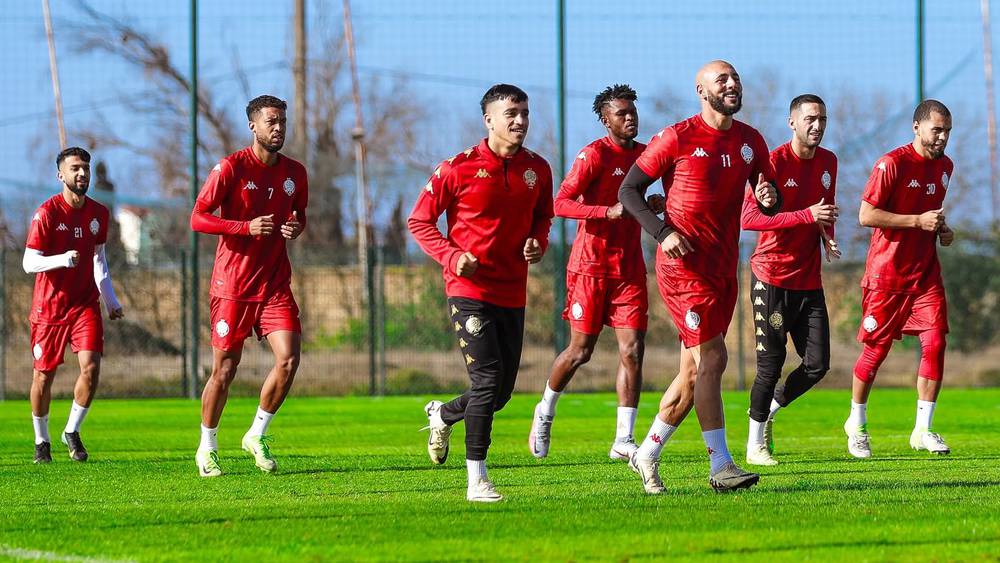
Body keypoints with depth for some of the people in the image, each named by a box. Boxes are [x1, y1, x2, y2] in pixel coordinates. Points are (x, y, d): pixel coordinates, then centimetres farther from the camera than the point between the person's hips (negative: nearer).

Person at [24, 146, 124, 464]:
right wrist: (62, 259, -31)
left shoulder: (98, 214, 5)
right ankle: (41, 441, 23)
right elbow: (29, 263, -14)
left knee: (91, 367, -13)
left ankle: (72, 432, 6)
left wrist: (110, 300, 15)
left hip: (85, 303, 3)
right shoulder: (46, 213, -12)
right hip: (49, 306, -3)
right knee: (44, 375, 4)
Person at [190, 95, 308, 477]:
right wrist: (248, 226, -22)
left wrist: (296, 228, -2)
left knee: (289, 359, -11)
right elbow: (198, 218, -11)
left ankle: (257, 434, 9)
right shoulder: (231, 168, -9)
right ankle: (207, 448, 18)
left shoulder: (294, 173, 7)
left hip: (275, 284, 4)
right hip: (233, 285, -4)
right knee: (225, 369, 1)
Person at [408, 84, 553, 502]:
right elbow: (419, 221, -1)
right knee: (488, 379, -15)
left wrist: (538, 243, 0)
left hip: (513, 292, 6)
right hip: (470, 290, -5)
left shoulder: (537, 169, 6)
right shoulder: (459, 168, -8)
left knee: (501, 391, 9)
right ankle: (476, 480, -9)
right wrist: (452, 256, -16)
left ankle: (442, 414, 41)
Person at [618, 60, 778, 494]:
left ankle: (647, 455, 23)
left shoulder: (750, 142, 11)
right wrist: (663, 233, -15)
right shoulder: (678, 139, -6)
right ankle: (720, 466, -12)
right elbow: (629, 190, -2)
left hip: (723, 267, 7)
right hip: (684, 264, -7)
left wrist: (769, 198, -8)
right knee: (711, 359, -14)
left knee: (694, 370, 9)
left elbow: (769, 204, 18)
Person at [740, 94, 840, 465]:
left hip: (809, 280, 6)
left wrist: (828, 237, 4)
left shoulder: (828, 162, 9)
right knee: (771, 363, -5)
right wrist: (806, 215, -25)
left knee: (818, 364, 1)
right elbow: (749, 218, -20)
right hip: (772, 278, -6)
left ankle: (769, 409, 26)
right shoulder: (775, 162, -12)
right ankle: (755, 445, 8)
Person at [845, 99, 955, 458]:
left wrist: (942, 230, 7)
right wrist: (918, 220, -21)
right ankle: (857, 422, 24)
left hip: (926, 273, 5)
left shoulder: (945, 166, 10)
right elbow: (866, 215, -18)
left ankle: (923, 429, -1)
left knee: (935, 342, -9)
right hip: (887, 273, -5)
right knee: (876, 348, 4)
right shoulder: (892, 164, -14)